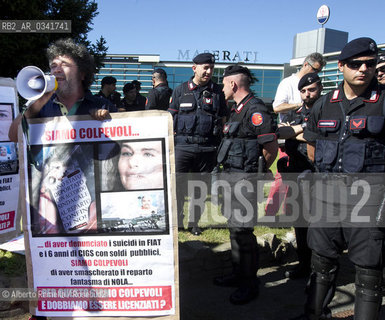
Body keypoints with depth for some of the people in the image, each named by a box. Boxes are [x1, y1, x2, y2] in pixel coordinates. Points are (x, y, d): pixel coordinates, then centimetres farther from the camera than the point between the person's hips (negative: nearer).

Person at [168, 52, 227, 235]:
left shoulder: (217, 92, 9)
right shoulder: (180, 90, 7)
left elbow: (223, 119, 14)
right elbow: (171, 118, 10)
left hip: (207, 148, 1)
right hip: (183, 146, -1)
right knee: (177, 186, -2)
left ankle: (194, 223, 24)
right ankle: (175, 221, 17)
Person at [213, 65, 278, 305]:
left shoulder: (255, 110, -15)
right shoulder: (238, 110, 16)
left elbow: (272, 148, -17)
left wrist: (255, 173, -6)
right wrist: (228, 171, 15)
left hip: (245, 178, -10)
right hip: (231, 176, 10)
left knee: (242, 230, -4)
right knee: (234, 227, 16)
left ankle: (250, 283, 12)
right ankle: (239, 274, 31)